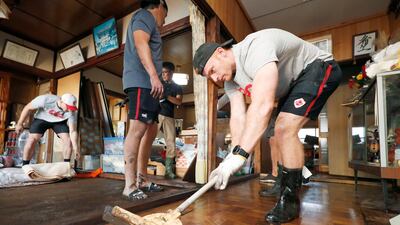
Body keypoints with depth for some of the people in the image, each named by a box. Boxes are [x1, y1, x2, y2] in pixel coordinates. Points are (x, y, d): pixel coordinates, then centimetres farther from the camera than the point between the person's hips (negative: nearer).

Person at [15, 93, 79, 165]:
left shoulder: (72, 112, -30)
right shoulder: (45, 99, -35)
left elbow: (73, 131, -28)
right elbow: (28, 108, -17)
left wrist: (75, 148, -37)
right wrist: (19, 124, -11)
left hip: (60, 121, 1)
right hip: (41, 119, -1)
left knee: (68, 140, -15)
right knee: (31, 140, -17)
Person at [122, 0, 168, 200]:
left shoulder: (147, 22, 34)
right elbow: (141, 43, -15)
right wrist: (154, 75, -27)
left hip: (147, 84, 10)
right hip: (141, 82, -10)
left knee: (151, 131, 7)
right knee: (138, 129, -16)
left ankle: (142, 179, 13)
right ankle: (130, 185, -14)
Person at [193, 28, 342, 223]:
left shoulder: (255, 48, -35)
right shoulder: (230, 79, -5)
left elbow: (263, 105, -48)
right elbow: (238, 116, -13)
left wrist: (239, 155, -51)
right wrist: (234, 153, -26)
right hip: (293, 82, 10)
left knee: (285, 130, -23)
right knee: (282, 132, 13)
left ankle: (290, 200, -7)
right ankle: (291, 183, 32)